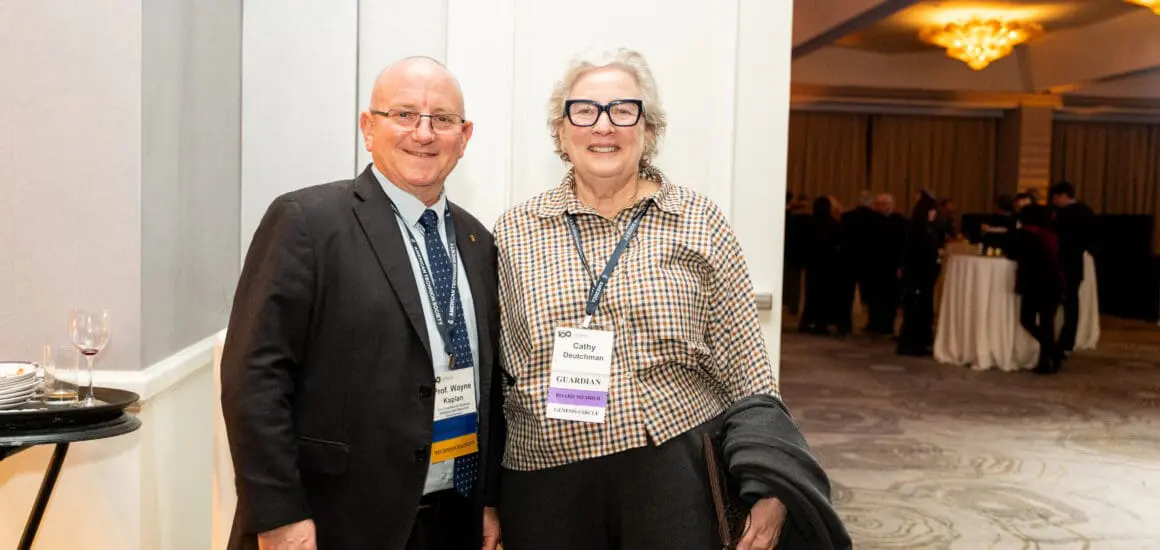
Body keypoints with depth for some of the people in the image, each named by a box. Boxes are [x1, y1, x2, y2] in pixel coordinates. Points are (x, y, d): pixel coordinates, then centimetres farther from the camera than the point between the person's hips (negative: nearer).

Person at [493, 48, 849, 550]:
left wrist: (770, 489, -5)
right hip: (545, 484, 2)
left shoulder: (700, 222, 0)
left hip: (679, 476, -1)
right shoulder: (515, 232, 4)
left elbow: (747, 371, 2)